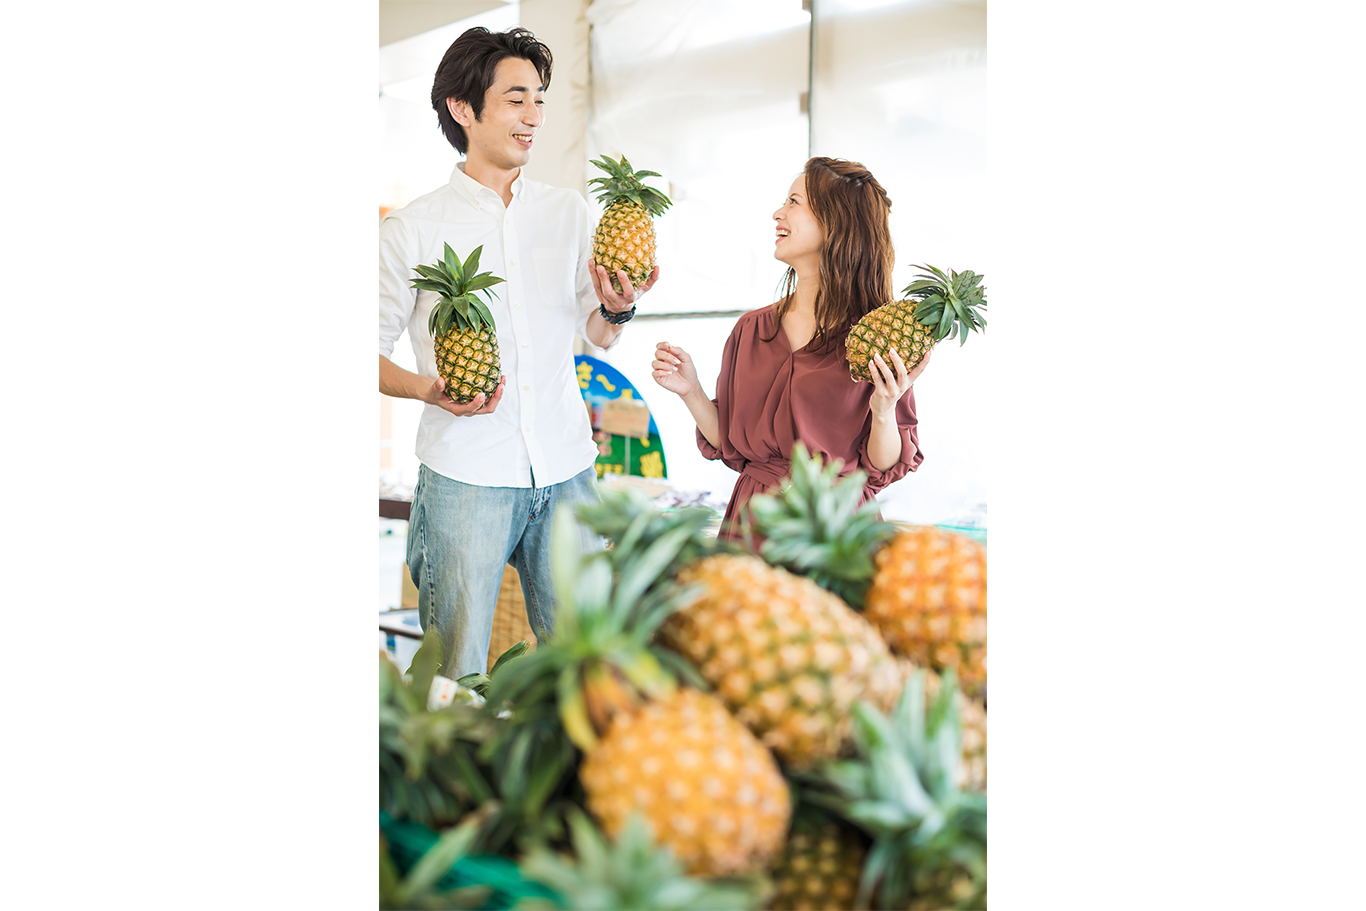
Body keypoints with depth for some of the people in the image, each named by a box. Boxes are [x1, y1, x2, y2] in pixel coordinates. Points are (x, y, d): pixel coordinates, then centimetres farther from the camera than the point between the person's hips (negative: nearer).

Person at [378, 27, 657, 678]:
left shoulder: (569, 213, 12)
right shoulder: (412, 229, 0)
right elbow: (375, 350, 3)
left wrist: (616, 307, -5)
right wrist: (431, 390, -16)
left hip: (565, 471, 3)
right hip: (465, 474, -3)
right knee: (456, 675, 2)